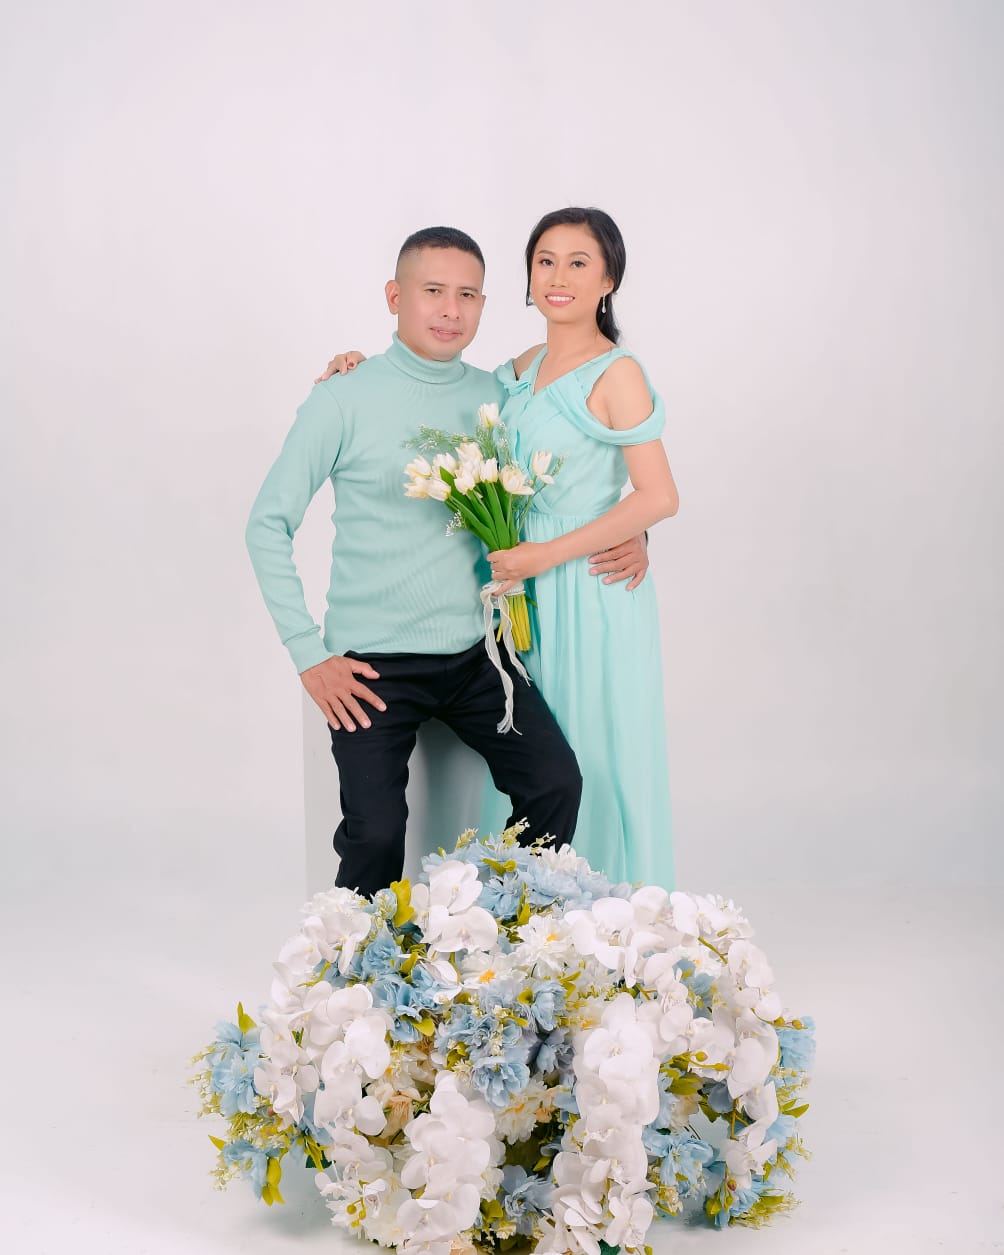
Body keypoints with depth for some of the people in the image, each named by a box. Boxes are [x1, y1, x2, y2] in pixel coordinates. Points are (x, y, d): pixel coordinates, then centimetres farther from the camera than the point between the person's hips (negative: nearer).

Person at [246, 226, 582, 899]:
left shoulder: (497, 397, 6)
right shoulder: (346, 401, -6)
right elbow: (269, 525, -3)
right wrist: (310, 655, -7)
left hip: (474, 654, 4)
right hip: (374, 664, -4)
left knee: (556, 781, -11)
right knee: (376, 833, -17)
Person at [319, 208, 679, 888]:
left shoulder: (616, 374, -12)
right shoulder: (523, 368, 10)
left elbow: (660, 497, -17)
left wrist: (549, 554, -17)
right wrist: (364, 370, 9)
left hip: (591, 595, -7)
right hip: (527, 595, 7)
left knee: (594, 762, 2)